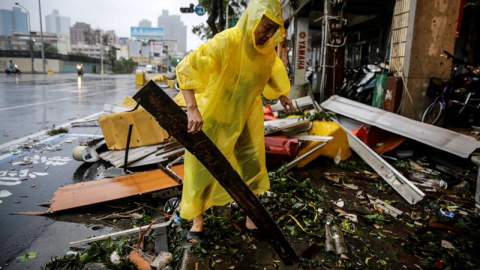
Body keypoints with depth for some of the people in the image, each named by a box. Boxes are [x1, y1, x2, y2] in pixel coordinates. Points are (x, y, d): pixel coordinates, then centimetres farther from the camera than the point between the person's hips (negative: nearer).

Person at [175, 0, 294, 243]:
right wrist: (193, 109, -43)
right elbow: (186, 68, -33)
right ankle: (197, 219, 25)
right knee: (204, 166, 4)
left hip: (247, 116, 6)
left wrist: (281, 95, 22)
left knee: (253, 163, 11)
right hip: (215, 116, -5)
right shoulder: (226, 41, -27)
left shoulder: (267, 47, -5)